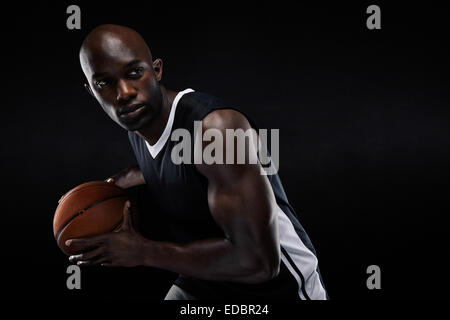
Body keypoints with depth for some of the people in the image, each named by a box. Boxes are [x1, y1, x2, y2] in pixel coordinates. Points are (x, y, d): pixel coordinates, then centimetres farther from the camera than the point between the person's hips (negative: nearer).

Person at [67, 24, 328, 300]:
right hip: (200, 283, 7)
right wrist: (131, 177, 3)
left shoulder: (216, 127, -28)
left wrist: (143, 251, -25)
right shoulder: (137, 127, -3)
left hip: (276, 286, -7)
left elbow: (256, 260, -33)